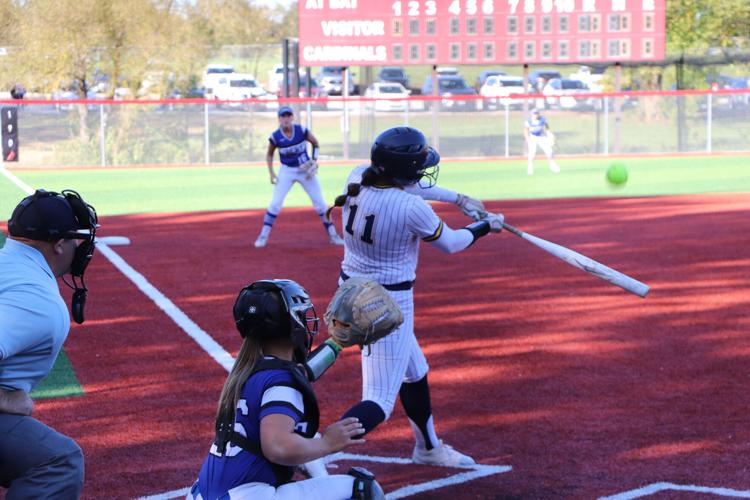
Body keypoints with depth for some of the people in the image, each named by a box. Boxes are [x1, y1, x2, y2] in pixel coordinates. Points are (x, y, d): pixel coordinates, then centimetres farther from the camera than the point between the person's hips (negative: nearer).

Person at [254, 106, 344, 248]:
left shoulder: (301, 130, -15)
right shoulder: (275, 136, -13)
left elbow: (315, 143, 2)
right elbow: (269, 154, 4)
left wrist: (314, 160, -9)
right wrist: (271, 173, -5)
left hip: (306, 170, 0)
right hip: (286, 171, 0)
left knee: (320, 203, 2)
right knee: (275, 203, -10)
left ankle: (333, 235, 13)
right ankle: (263, 236, -1)